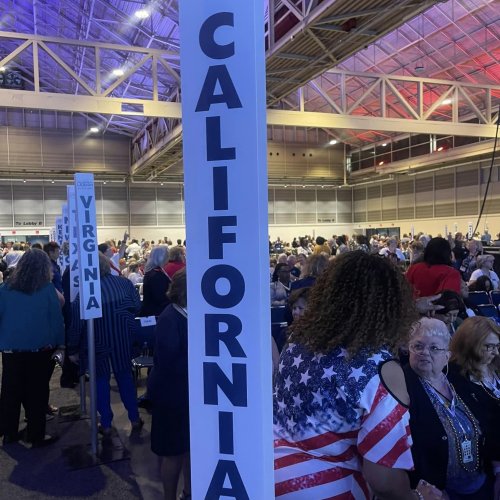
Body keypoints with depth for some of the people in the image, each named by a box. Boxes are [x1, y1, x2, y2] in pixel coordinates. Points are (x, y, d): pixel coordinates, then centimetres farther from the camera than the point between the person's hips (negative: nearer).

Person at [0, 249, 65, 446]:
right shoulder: (47, 288, -10)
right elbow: (56, 317, -8)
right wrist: (60, 343, 1)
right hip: (39, 348, -3)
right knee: (37, 392, 8)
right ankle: (36, 435, 16)